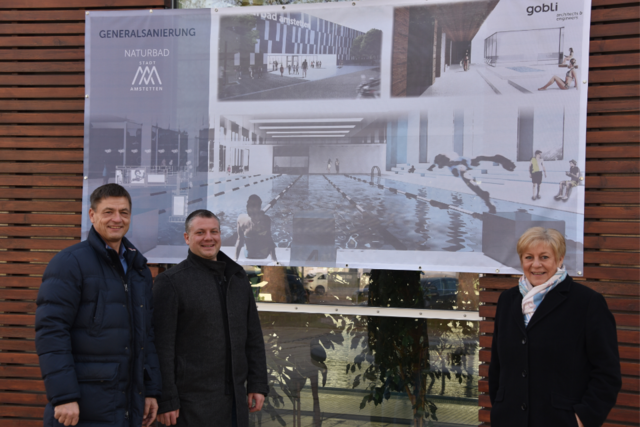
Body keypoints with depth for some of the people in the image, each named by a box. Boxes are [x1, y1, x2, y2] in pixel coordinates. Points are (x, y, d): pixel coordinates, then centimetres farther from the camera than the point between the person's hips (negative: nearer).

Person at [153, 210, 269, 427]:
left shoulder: (237, 277, 13)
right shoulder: (170, 282, -5)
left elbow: (253, 337, 15)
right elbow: (161, 346, -10)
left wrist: (257, 384, 8)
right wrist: (165, 400, -14)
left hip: (235, 401, 6)